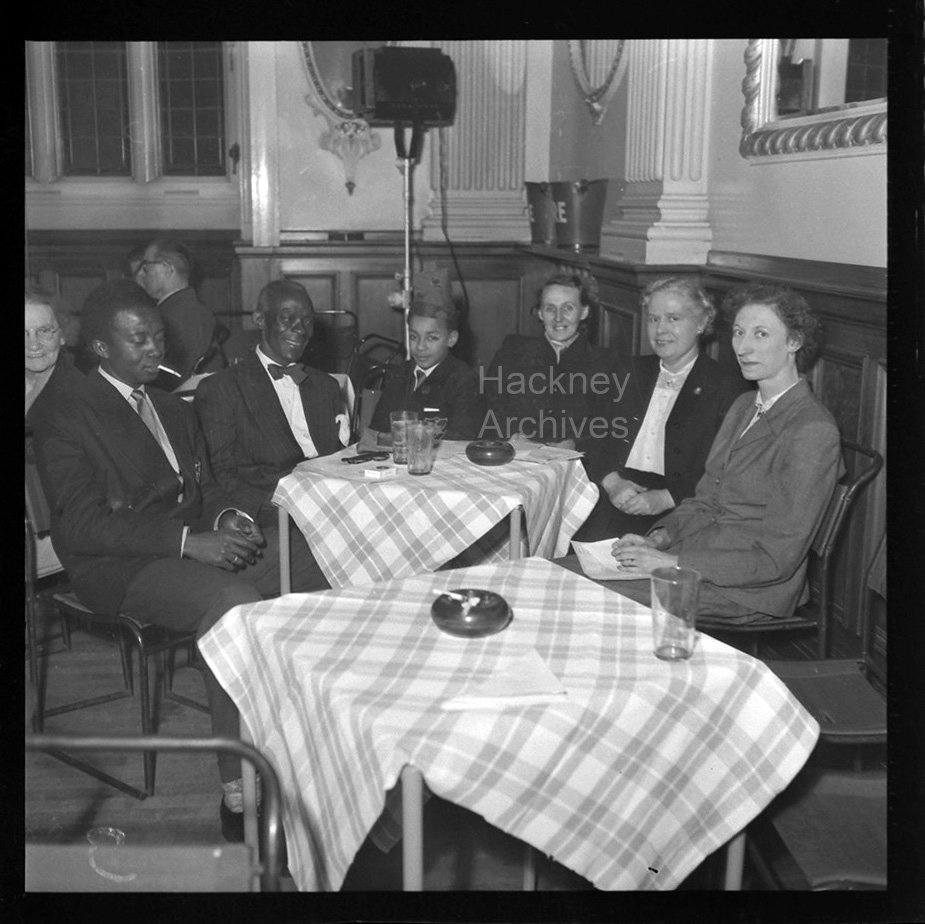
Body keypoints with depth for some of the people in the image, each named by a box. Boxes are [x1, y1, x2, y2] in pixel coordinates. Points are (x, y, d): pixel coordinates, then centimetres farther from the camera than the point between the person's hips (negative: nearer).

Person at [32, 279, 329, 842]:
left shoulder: (175, 409, 20)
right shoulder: (67, 423, -4)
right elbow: (82, 526, -14)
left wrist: (228, 518, -4)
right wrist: (189, 541, -23)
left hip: (201, 542, 7)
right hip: (120, 567, -7)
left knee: (321, 568, -14)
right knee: (236, 604, -34)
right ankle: (240, 793, -27)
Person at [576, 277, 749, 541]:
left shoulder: (727, 386, 3)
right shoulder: (635, 370, 19)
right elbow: (602, 438, 12)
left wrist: (665, 498, -18)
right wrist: (612, 481, -9)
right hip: (613, 499, 4)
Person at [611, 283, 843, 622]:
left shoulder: (813, 430, -16)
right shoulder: (744, 406, 12)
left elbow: (775, 558, -20)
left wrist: (674, 562, -21)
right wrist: (656, 539, -3)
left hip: (750, 591, -7)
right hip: (697, 556, 8)